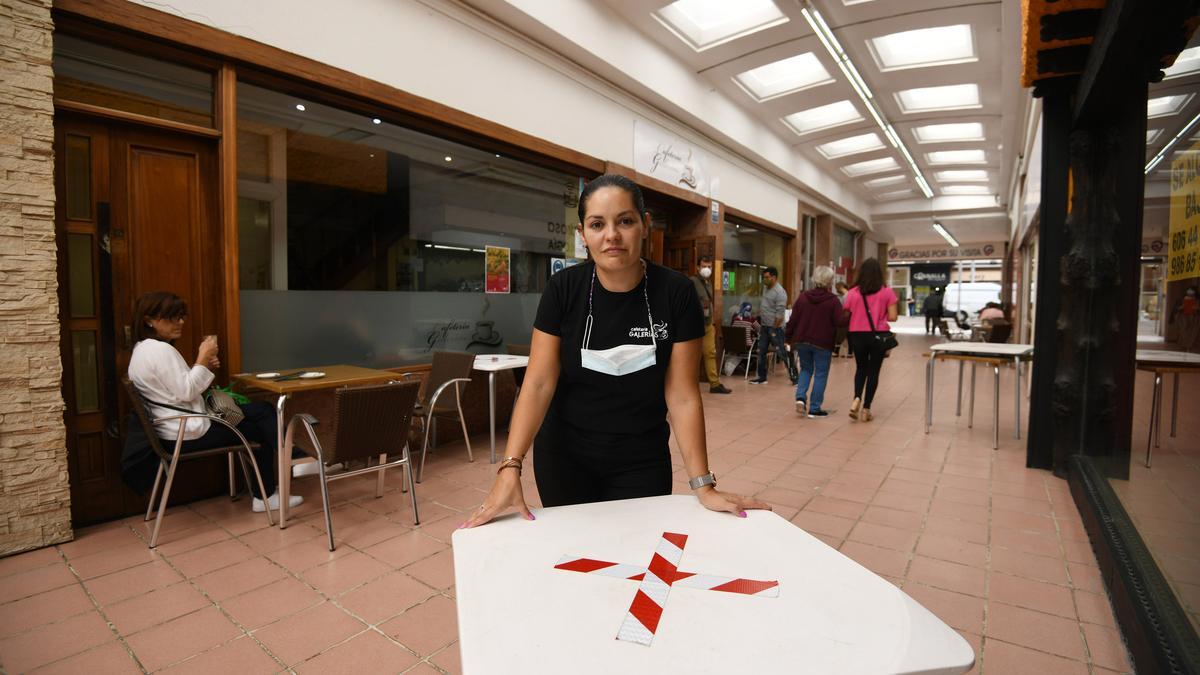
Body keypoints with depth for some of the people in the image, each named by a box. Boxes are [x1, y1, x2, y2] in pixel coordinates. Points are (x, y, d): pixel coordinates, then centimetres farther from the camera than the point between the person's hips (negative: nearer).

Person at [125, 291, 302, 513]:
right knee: (262, 430, 0)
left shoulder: (144, 349, 15)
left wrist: (205, 365, 1)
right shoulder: (161, 349, -19)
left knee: (263, 410, 10)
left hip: (180, 428, 10)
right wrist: (202, 360, -17)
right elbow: (186, 393, -22)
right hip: (189, 432, -10)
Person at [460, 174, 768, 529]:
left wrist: (703, 486, -15)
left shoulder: (675, 292, -14)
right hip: (564, 456, 1)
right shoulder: (563, 288, -12)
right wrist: (510, 468, -24)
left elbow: (682, 395, -12)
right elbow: (539, 383, -14)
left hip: (642, 461, 0)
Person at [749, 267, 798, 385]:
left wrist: (774, 329, -17)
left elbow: (779, 314, -19)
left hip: (775, 327, -8)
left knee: (782, 352, -5)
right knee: (761, 352, 11)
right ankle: (762, 377, 20)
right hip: (764, 326, 9)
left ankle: (794, 376, 5)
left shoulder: (780, 292, -17)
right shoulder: (765, 288, 9)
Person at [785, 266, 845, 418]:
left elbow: (793, 320, 2)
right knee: (820, 374, 7)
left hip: (802, 341, 4)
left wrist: (789, 338, 11)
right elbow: (840, 322, -15)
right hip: (823, 343, -4)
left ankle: (800, 397, 1)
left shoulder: (803, 297, 2)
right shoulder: (833, 300, -9)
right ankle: (814, 408, 9)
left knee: (805, 369, 21)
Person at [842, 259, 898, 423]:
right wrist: (880, 316, 13)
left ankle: (857, 399, -2)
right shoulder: (887, 292, -4)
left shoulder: (852, 293, -3)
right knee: (873, 371, 10)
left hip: (858, 335, 1)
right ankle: (866, 408, 11)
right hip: (878, 336, -1)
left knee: (861, 368, 20)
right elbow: (892, 317, -7)